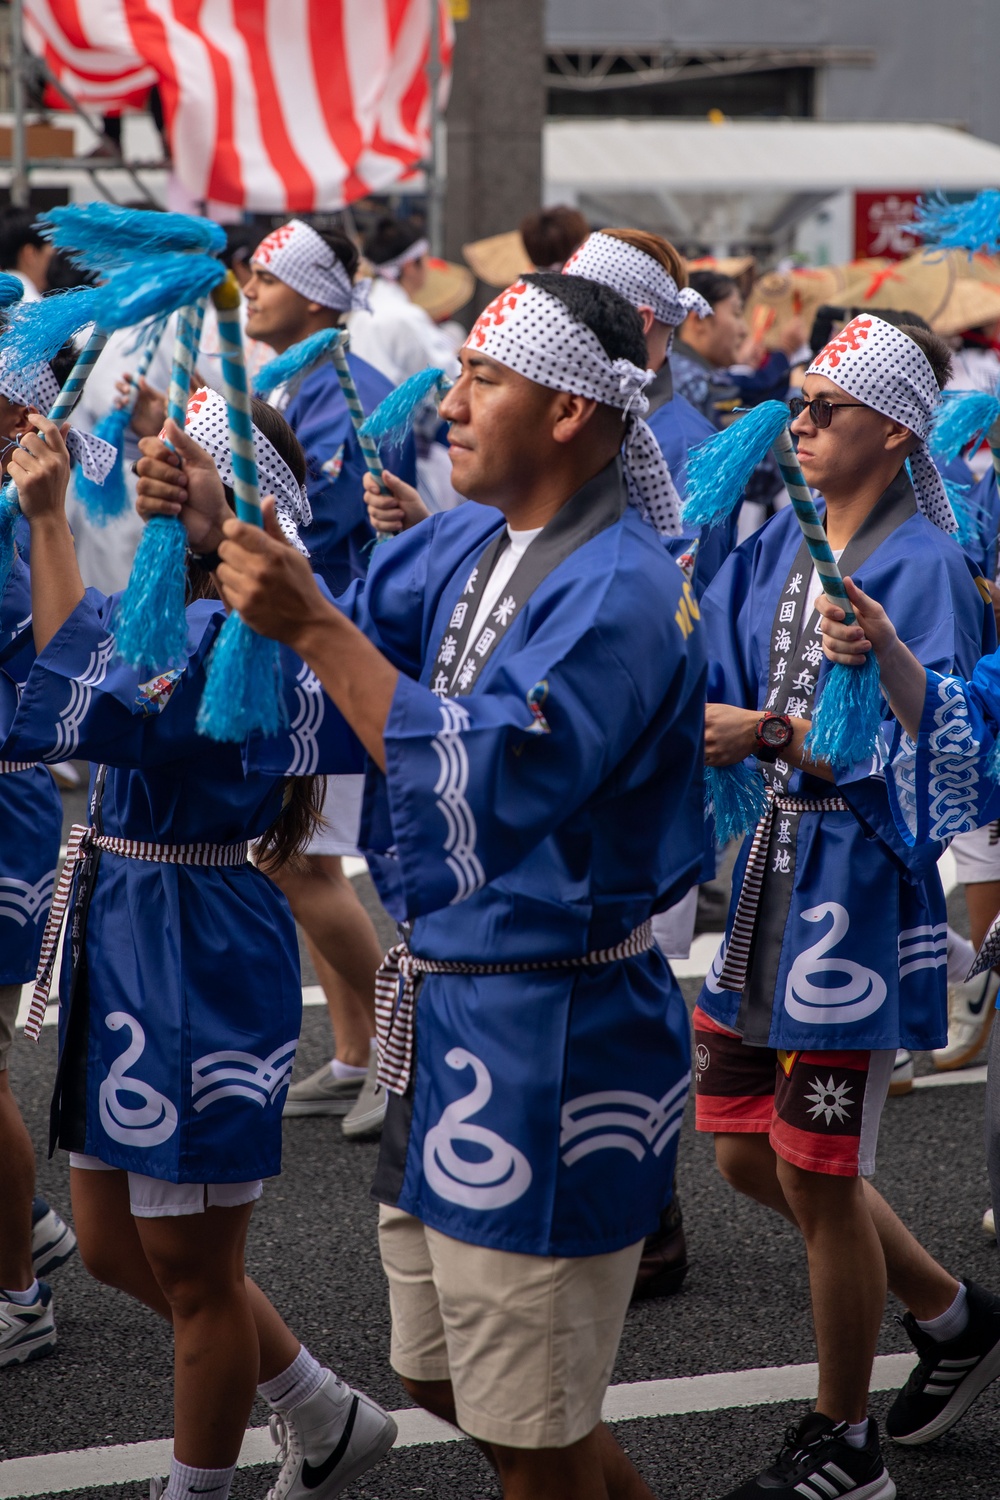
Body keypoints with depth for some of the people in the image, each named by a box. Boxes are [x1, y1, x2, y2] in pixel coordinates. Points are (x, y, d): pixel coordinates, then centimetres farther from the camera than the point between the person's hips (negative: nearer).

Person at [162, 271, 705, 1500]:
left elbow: (484, 784, -28)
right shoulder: (464, 544, 7)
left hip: (553, 1035, -9)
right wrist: (225, 559, -10)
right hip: (444, 1008, 9)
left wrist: (314, 625, -29)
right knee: (443, 1376, 23)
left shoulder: (622, 589, -20)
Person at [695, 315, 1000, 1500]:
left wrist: (772, 734, -27)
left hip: (858, 889, -8)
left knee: (816, 1174, 1)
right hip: (771, 870, 8)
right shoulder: (776, 549, 9)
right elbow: (709, 678, 6)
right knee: (748, 1155, 15)